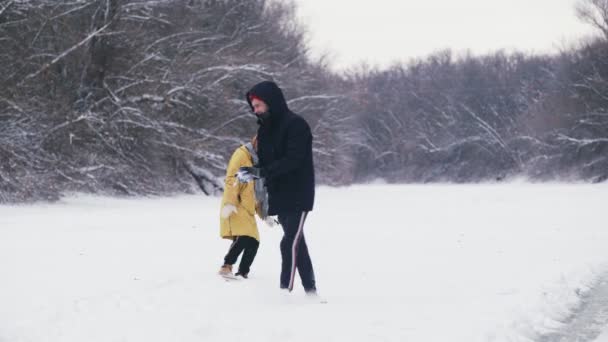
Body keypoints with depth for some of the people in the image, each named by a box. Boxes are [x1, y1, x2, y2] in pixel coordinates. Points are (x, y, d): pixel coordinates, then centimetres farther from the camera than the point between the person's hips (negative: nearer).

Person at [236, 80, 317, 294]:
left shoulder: (295, 125, -13)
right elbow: (265, 161, 14)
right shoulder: (266, 128, 13)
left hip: (297, 197, -8)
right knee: (296, 243, 11)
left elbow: (293, 159, -22)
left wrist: (261, 172, -28)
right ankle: (310, 291, 16)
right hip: (279, 197, 8)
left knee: (290, 243, -14)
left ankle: (285, 291, -16)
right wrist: (252, 171, -9)